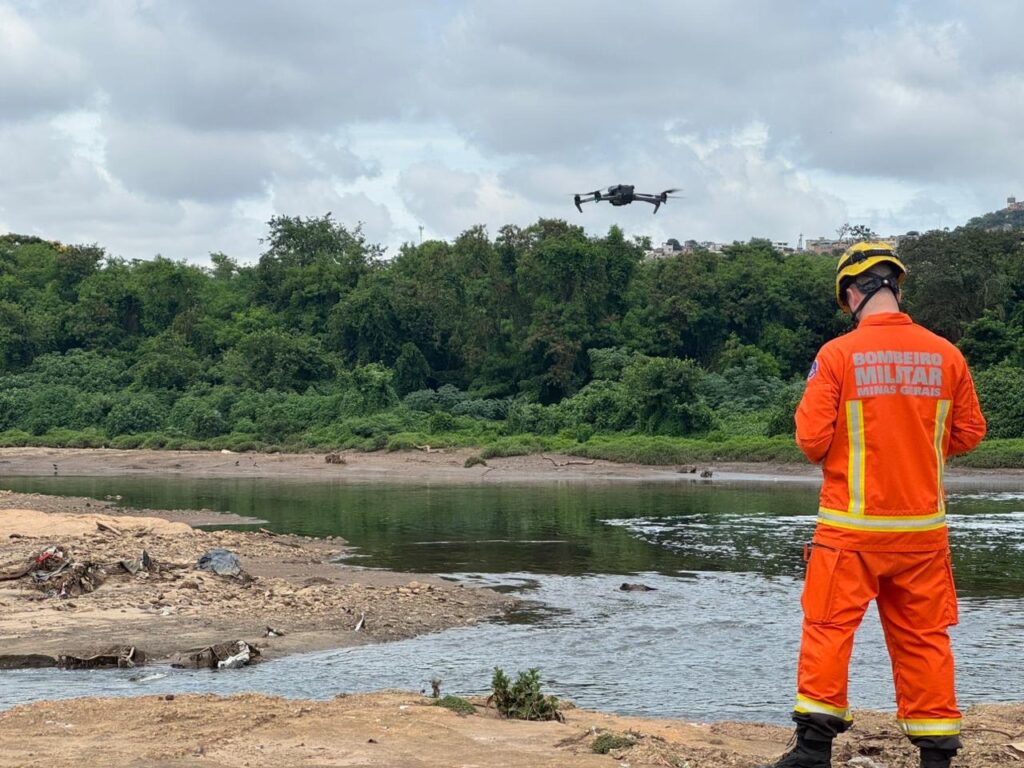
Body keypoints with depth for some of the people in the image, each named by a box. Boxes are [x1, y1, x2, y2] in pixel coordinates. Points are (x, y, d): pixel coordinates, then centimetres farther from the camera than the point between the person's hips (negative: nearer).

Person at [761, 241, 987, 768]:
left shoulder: (837, 355, -10)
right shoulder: (945, 354, 0)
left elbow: (812, 439, -11)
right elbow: (969, 434, 8)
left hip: (852, 526, -3)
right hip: (923, 526, 3)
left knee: (829, 627, 4)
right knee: (924, 636, 11)